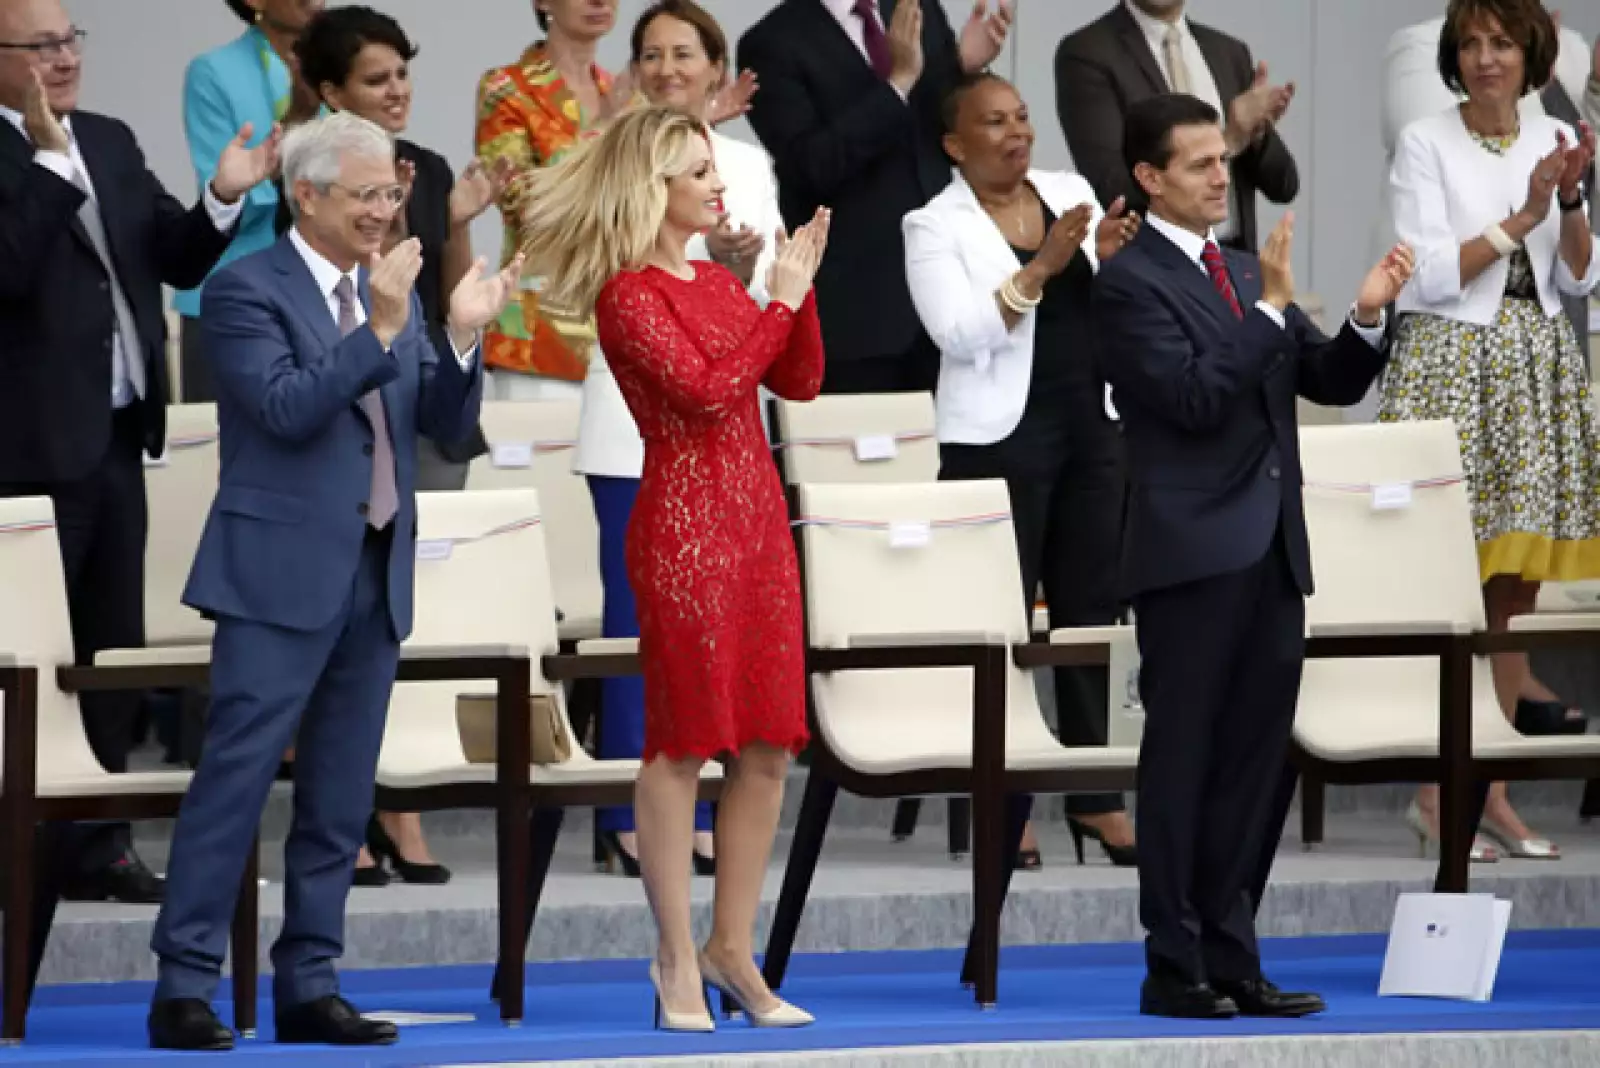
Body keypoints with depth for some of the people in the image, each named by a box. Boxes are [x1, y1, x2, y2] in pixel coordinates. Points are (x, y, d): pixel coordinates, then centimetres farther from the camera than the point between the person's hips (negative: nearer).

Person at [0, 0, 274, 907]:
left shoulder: (110, 144, 13)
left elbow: (177, 261, 13)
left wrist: (224, 200, -4)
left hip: (115, 434, 8)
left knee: (114, 652, 11)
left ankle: (98, 846, 18)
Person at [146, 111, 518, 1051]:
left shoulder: (393, 291, 13)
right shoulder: (248, 290, -7)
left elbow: (449, 427, 9)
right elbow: (286, 409, -20)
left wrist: (461, 339, -8)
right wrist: (380, 330, -25)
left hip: (376, 579, 7)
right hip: (283, 575, -7)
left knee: (341, 799, 8)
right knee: (236, 780, -8)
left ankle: (310, 988, 14)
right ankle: (185, 987, -6)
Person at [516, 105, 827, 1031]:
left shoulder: (722, 284, 15)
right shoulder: (629, 294, -8)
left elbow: (799, 382, 12)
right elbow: (706, 390, -18)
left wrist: (803, 283, 0)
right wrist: (779, 302, -11)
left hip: (759, 520, 8)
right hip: (683, 525, -8)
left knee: (770, 747, 6)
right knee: (683, 743, -3)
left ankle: (733, 949, 13)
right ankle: (679, 960, 2)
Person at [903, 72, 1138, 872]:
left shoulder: (1072, 194, 10)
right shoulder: (936, 227, -4)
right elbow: (960, 332, -15)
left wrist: (1113, 260, -9)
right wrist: (1040, 269, -23)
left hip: (1093, 425, 4)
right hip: (1000, 437, -4)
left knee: (1092, 609, 5)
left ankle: (1094, 796, 9)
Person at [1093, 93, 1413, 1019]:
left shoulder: (1246, 274, 16)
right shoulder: (1130, 281, -8)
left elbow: (1331, 384, 15)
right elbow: (1194, 397, -19)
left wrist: (1368, 319, -2)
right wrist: (1270, 305, -19)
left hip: (1272, 555, 7)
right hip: (1194, 557, -7)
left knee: (1255, 766, 8)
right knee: (1183, 761, -2)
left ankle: (1231, 959, 13)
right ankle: (1176, 968, 1)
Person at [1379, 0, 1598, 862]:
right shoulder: (1426, 144, -3)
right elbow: (1428, 276, -10)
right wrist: (1521, 217, -13)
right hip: (1451, 362, -5)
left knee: (1517, 581, 3)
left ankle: (1491, 785, 6)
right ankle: (1436, 790, -5)